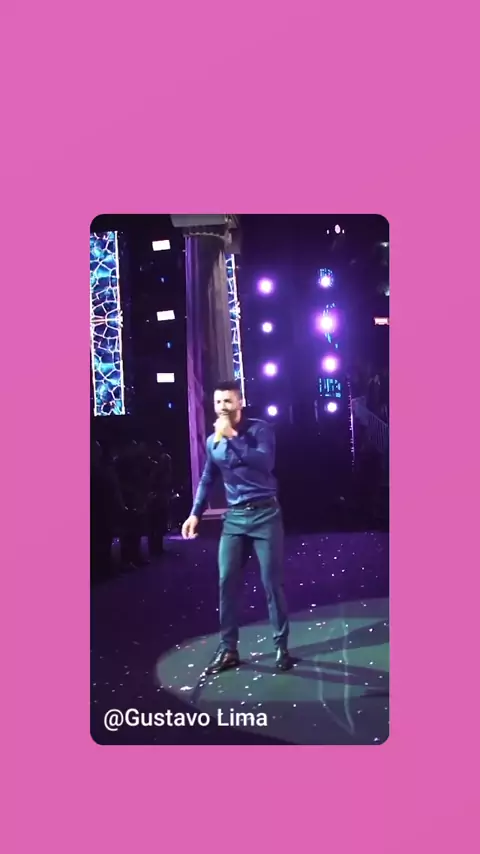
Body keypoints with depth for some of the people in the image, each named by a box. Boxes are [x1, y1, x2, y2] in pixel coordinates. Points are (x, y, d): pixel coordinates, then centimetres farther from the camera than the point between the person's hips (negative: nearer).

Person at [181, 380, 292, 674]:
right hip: (234, 517, 4)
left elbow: (265, 462, -24)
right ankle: (227, 650, 12)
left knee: (272, 582, 0)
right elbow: (207, 479, 20)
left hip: (265, 513, -4)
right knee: (227, 583, 2)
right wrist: (196, 513, 13)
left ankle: (281, 647, 13)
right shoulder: (213, 441, 8)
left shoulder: (259, 429, -6)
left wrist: (231, 437, -23)